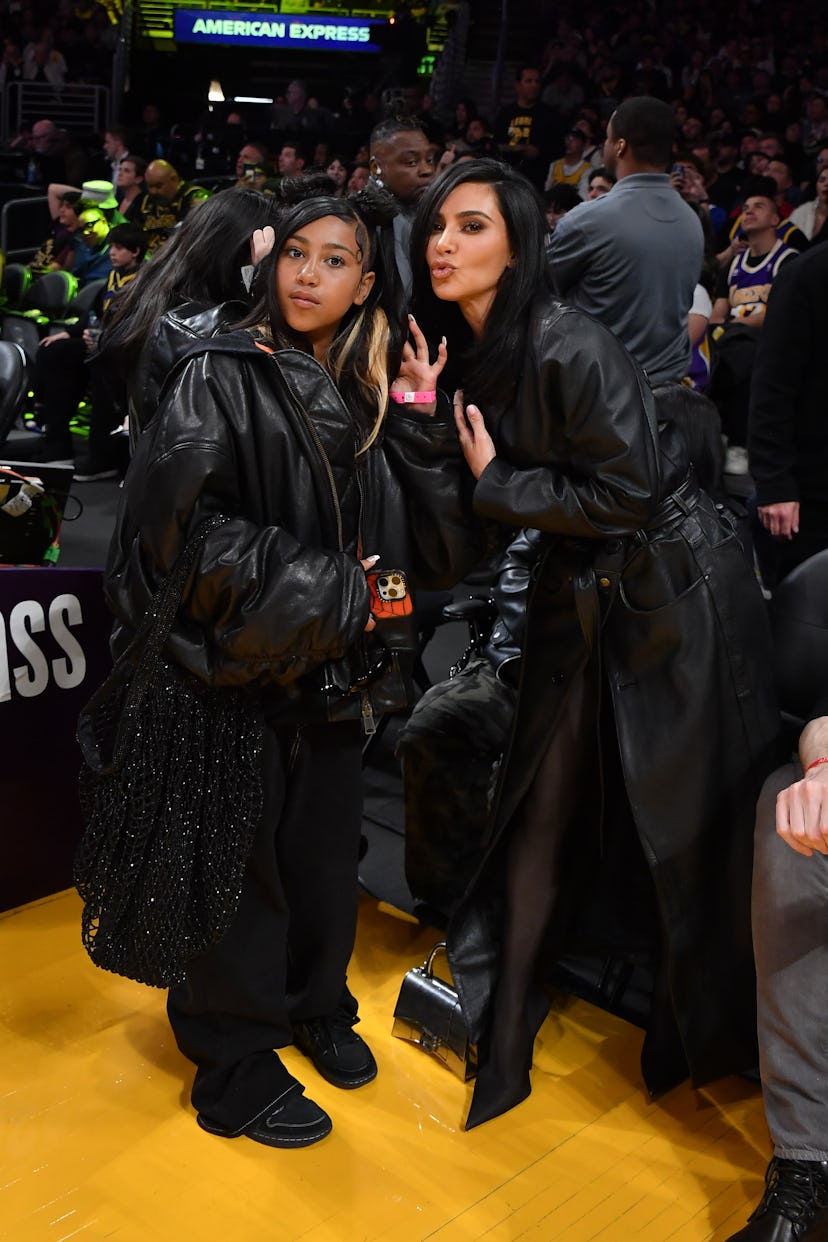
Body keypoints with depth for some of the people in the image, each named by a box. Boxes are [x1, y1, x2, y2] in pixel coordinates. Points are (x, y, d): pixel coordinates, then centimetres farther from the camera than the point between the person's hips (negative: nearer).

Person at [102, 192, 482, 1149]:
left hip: (328, 672, 5)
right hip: (234, 667, -5)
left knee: (325, 847, 14)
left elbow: (439, 550, 0)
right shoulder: (220, 377, -10)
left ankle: (315, 1007, 41)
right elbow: (178, 521, -22)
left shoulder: (368, 397, 6)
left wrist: (418, 419, -9)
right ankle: (234, 1067, 26)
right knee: (241, 861, 7)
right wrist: (328, 589, -18)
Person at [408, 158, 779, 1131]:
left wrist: (496, 482, -16)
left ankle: (710, 1037, 31)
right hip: (579, 597, 7)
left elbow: (627, 498, -23)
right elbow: (462, 522, 6)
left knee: (690, 822, 7)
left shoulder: (571, 348, -24)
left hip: (679, 594, -6)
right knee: (547, 805, 11)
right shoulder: (461, 349, 0)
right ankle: (498, 1026, 25)